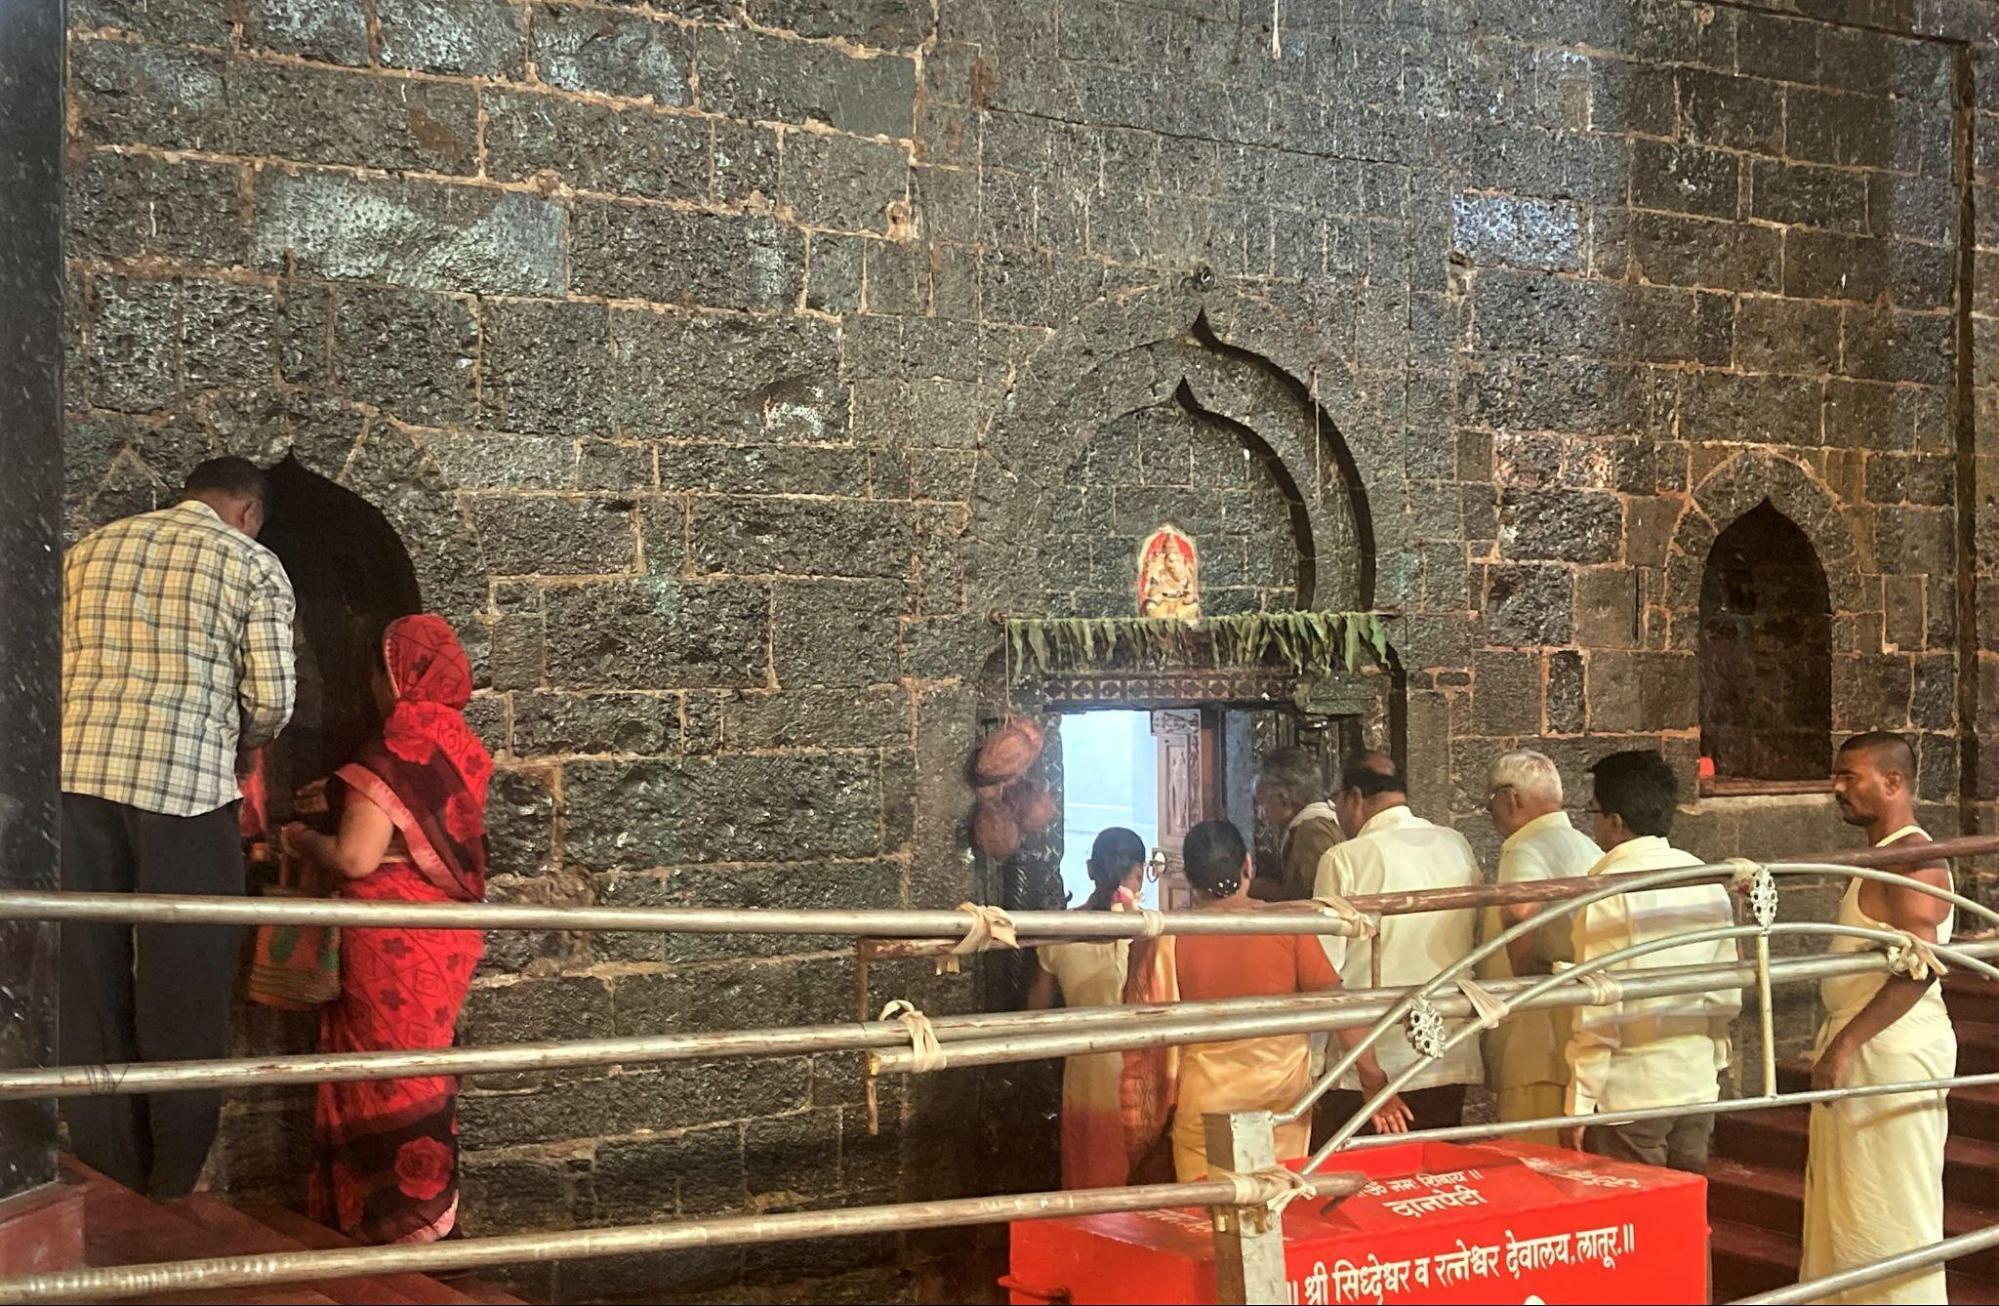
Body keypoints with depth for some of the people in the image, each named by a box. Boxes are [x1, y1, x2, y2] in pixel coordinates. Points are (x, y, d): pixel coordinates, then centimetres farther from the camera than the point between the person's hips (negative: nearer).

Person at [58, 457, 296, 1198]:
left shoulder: (93, 547, 18)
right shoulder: (252, 565, 4)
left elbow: (52, 668, 15)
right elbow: (271, 699, -2)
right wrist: (242, 747, 18)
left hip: (78, 777, 4)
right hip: (186, 784, -4)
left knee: (91, 990, 11)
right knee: (183, 998, 5)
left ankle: (110, 1190, 16)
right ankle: (171, 1201, 11)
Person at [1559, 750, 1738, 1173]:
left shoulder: (1610, 888, -15)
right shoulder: (1706, 880, 6)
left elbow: (1599, 1009, -17)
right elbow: (1727, 994, 11)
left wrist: (1579, 1105, -12)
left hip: (1629, 1093, -7)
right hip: (1698, 1085, 7)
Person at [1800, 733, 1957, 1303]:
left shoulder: (1913, 861, -17)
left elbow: (1919, 968, -27)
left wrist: (1846, 1044, -28)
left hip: (1894, 1052, -10)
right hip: (1862, 1049, 10)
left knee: (1888, 1206, -4)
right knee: (1844, 1200, 15)